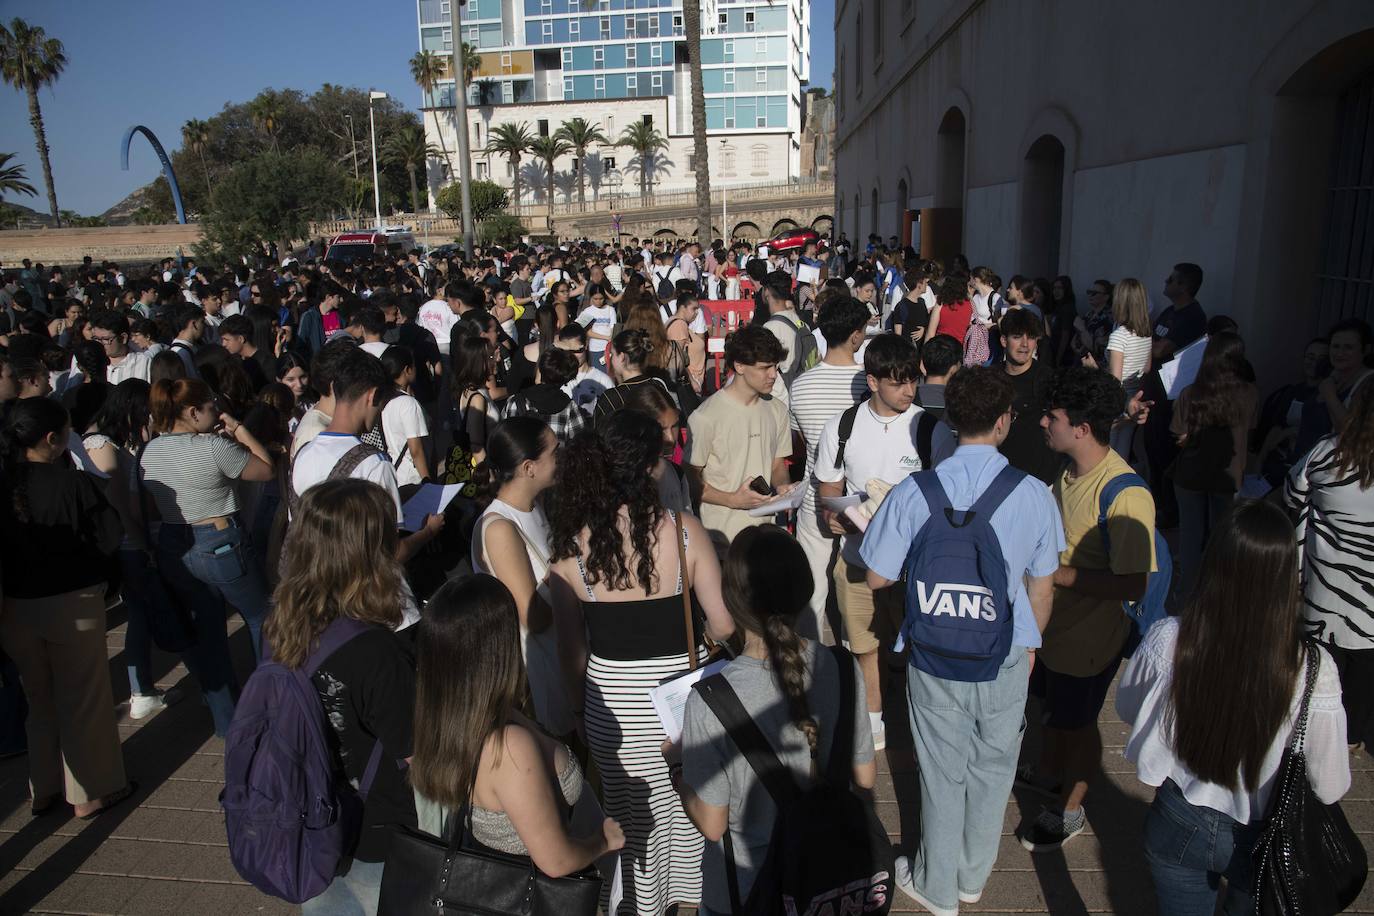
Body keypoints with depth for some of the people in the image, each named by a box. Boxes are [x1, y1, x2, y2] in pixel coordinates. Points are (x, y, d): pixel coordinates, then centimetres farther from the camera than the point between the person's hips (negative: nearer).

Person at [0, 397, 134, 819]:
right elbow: (110, 540, -16)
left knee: (40, 701, 21)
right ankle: (90, 793, 22)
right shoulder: (73, 483, -19)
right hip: (74, 606, -5)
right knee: (84, 701, 11)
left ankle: (43, 789, 34)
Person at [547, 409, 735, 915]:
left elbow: (570, 645, -4)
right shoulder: (682, 529, -18)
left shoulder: (570, 545, -13)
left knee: (634, 815, 23)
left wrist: (580, 706, 11)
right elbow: (723, 626, -14)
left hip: (612, 698, 1)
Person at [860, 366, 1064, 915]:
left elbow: (877, 577, -10)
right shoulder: (1034, 495, -14)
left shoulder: (913, 493, -18)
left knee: (943, 772, 16)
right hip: (1007, 655, 1)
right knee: (994, 768, 22)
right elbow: (1041, 589, -2)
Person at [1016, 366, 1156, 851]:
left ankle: (1070, 809, 38)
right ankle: (1048, 774, 53)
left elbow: (1134, 584, -31)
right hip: (1053, 620, 8)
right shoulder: (1072, 470, -5)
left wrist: (1056, 573, -28)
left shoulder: (1125, 494, -31)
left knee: (1076, 723, 15)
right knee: (1052, 708, 27)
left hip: (1090, 634, -7)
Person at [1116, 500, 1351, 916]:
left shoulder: (1168, 640, -27)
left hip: (1181, 826, 0)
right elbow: (1330, 787, -14)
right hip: (1262, 837, 0)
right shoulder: (1313, 670, -29)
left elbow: (1127, 708, -6)